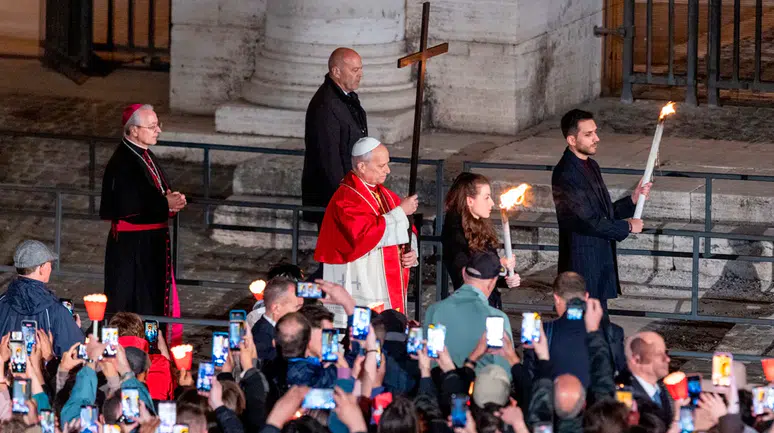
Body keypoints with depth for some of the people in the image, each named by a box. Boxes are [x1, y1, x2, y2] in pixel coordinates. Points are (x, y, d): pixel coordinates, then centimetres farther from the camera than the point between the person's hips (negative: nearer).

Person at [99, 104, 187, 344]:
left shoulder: (146, 157, 9)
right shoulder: (122, 164, -20)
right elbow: (128, 208, -27)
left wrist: (172, 200, -3)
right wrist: (165, 204, -20)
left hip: (153, 242, 10)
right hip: (131, 245, -10)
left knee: (155, 301, 15)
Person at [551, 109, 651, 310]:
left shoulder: (592, 166, 12)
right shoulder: (565, 174, -18)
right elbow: (589, 222, -21)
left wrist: (633, 200, 3)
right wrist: (627, 227, -9)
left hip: (601, 262, 9)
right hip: (582, 262, -9)